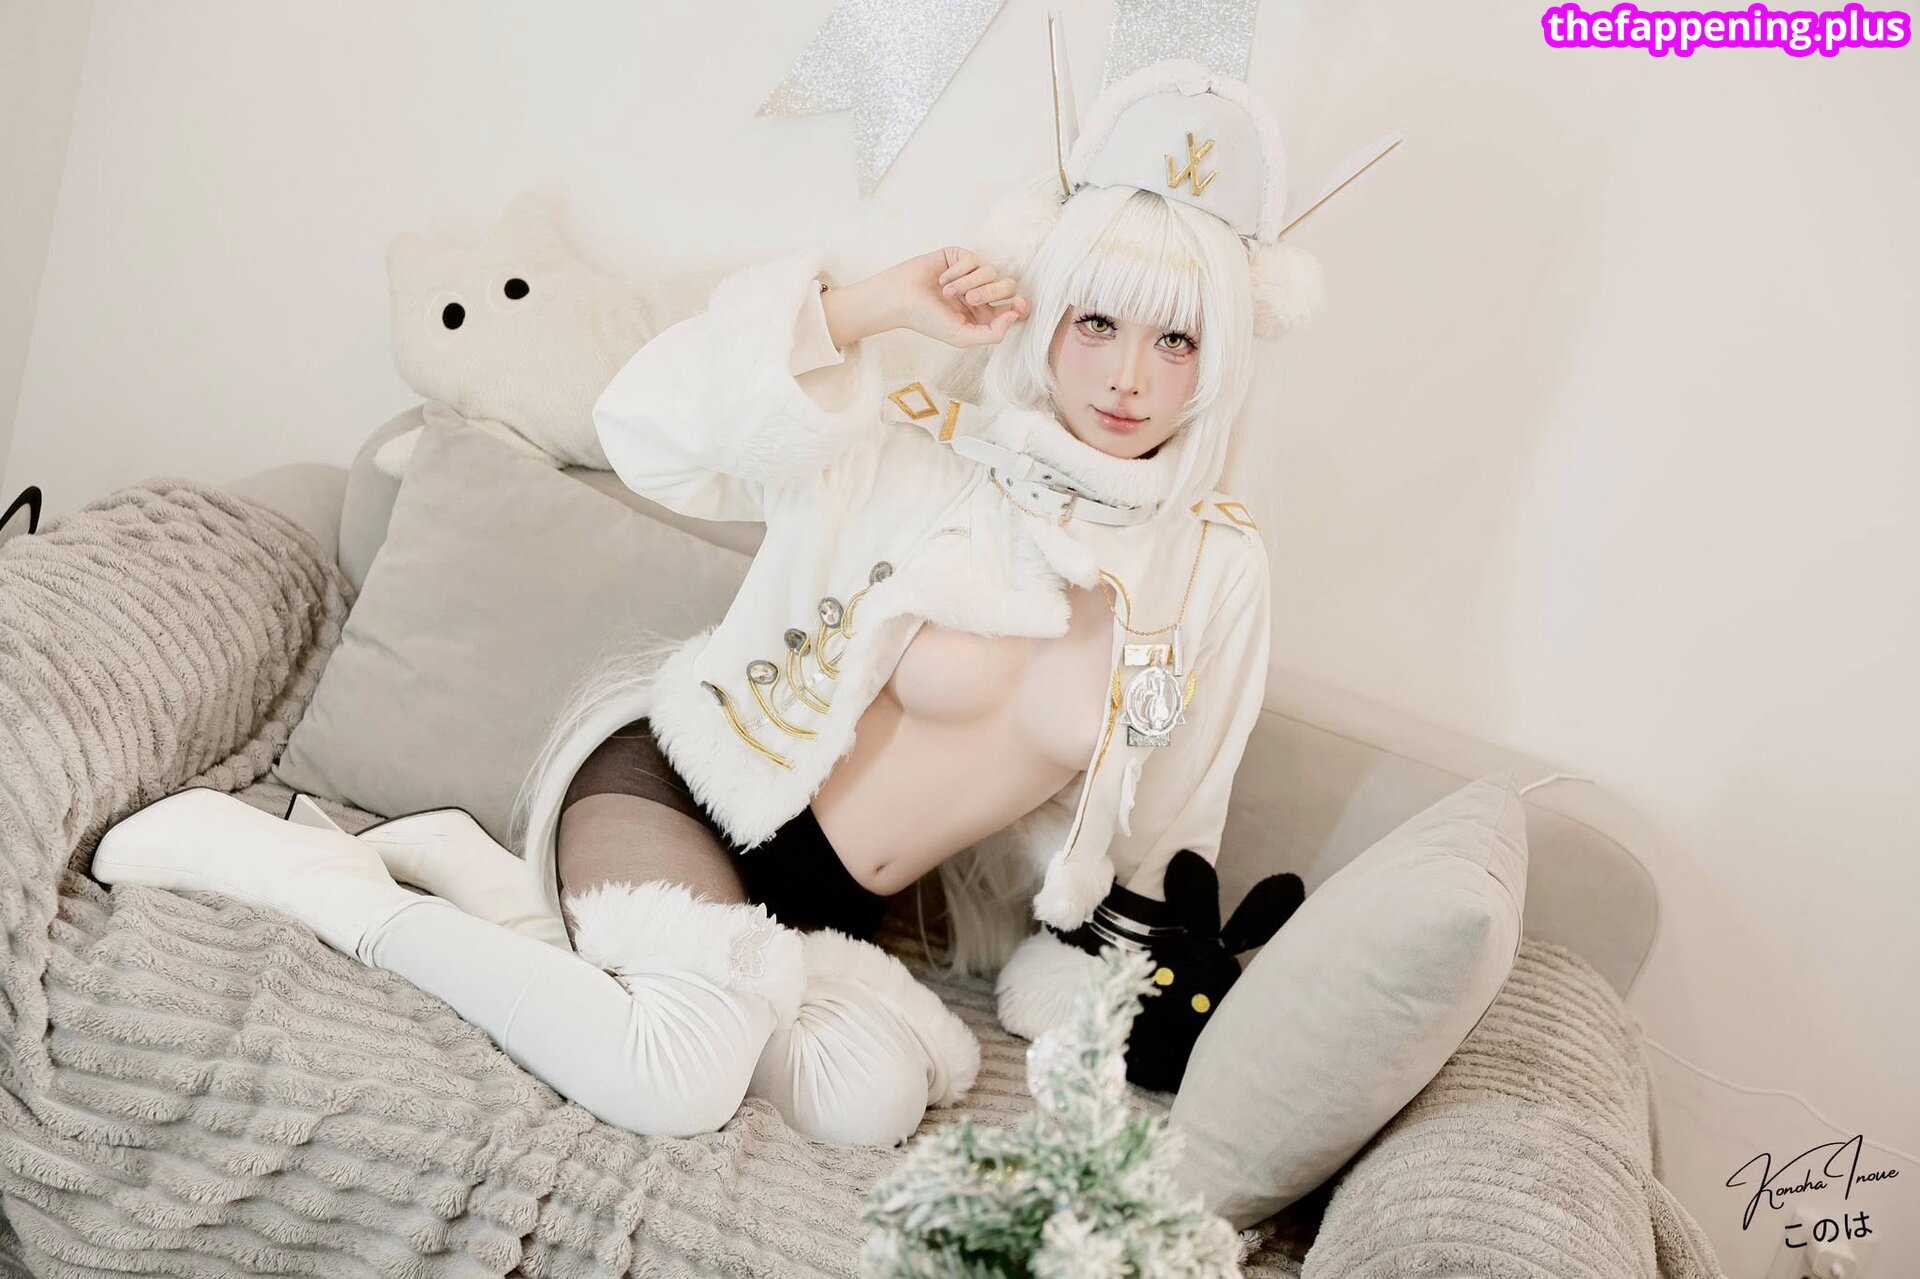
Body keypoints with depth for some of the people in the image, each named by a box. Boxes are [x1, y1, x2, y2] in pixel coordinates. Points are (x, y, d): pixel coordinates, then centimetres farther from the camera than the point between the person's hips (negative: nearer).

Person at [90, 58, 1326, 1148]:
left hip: (832, 914, 5)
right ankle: (312, 879, -10)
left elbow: (1163, 827, 11)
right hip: (674, 786, -4)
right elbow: (649, 428, -18)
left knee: (874, 1096, -28)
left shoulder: (1219, 562, 0)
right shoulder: (916, 442, -9)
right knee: (678, 1077, -32)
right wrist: (875, 304, -21)